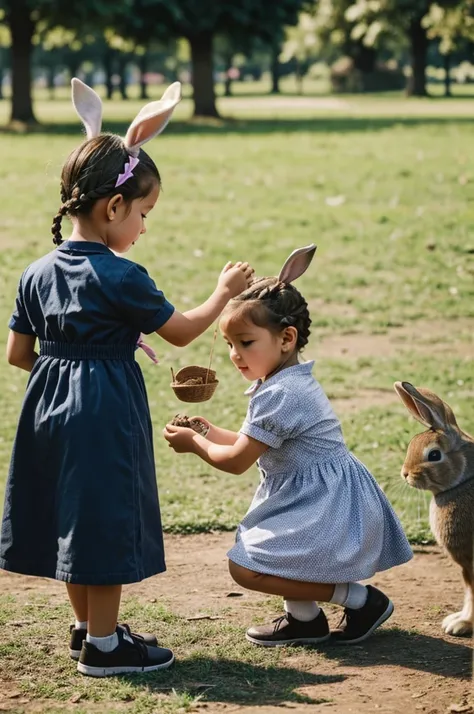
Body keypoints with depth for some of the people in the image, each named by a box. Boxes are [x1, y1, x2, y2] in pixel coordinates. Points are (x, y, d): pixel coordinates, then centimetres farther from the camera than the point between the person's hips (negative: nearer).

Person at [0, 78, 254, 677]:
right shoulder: (121, 279, -16)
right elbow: (181, 331, -5)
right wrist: (224, 292, 8)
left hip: (52, 406, 7)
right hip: (106, 413, -7)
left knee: (73, 518, 16)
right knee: (105, 520, 2)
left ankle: (87, 628, 29)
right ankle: (103, 644, 10)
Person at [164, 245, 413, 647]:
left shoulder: (279, 396, -22)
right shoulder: (291, 384, 11)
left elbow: (237, 461, -16)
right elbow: (254, 444, 21)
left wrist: (194, 444, -1)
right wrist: (208, 430, 11)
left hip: (324, 506, -11)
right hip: (317, 497, 11)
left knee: (246, 566, -15)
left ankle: (361, 599, -10)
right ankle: (304, 617, 22)